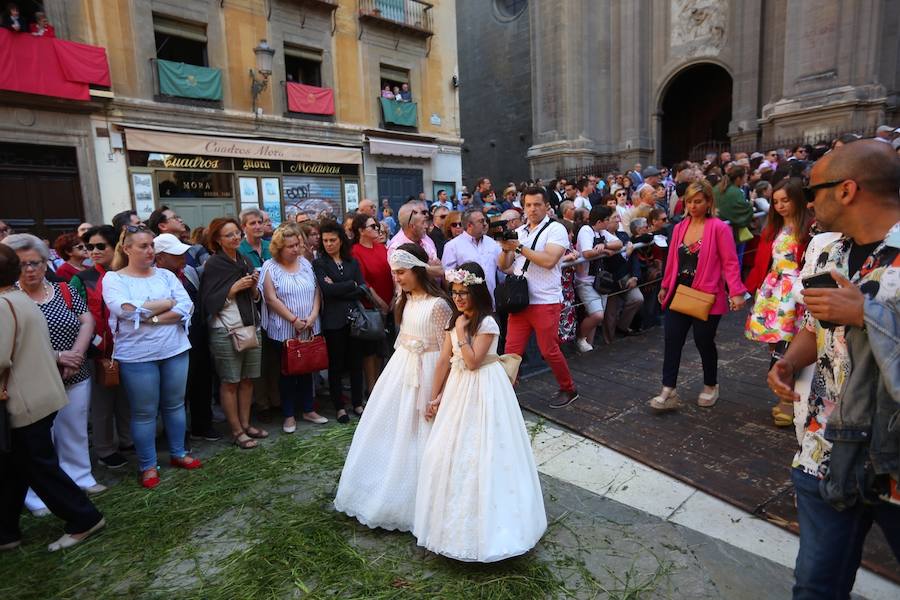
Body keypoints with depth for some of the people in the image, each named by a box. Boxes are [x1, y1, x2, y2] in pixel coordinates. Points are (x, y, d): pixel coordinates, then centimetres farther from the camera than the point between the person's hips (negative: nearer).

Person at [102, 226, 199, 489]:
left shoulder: (166, 275, 6)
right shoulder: (113, 278, -2)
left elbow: (187, 307, -4)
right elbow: (126, 310, -19)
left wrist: (151, 318, -15)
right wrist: (168, 303, -10)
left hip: (175, 350, 3)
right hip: (137, 356, -3)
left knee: (175, 405, 14)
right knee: (144, 412, 7)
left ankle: (178, 453, 31)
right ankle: (148, 465, 23)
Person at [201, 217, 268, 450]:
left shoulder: (245, 261, 14)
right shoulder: (213, 264, -6)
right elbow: (209, 301, -11)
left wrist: (253, 287, 0)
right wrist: (234, 288, -15)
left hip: (251, 328, 6)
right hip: (226, 332, -6)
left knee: (247, 379, 10)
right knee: (230, 382, 2)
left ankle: (245, 424, 22)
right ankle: (237, 431, 12)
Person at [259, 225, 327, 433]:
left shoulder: (305, 263, 6)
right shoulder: (270, 267, -6)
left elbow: (316, 292, 5)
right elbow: (271, 299, -12)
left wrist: (313, 316, -9)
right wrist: (294, 320, -14)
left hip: (309, 329, 4)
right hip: (284, 330, -4)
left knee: (307, 369, 13)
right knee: (288, 371, 8)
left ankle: (308, 409, 27)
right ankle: (289, 415, 21)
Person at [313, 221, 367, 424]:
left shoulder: (352, 262, 10)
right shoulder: (319, 264, 1)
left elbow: (363, 290, -1)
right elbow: (327, 289, -14)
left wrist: (338, 290, -10)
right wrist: (352, 285, -5)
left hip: (354, 318, 3)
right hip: (333, 321, -3)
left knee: (356, 362, 9)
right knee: (336, 365, 5)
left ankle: (358, 403, 22)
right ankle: (339, 407, 18)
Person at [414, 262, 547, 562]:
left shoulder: (487, 323, -15)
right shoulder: (455, 321, 6)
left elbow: (473, 361, -21)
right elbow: (444, 361, 6)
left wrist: (461, 332, -18)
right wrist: (435, 397, 6)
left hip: (483, 391, -7)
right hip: (457, 389, 7)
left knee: (480, 453, 1)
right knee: (450, 451, 13)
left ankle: (484, 520, 20)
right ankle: (454, 517, 32)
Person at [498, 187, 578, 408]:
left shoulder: (556, 229, -3)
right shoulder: (518, 232, 14)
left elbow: (549, 260, -19)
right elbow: (503, 266, 12)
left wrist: (519, 247, -16)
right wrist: (506, 249, -7)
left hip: (545, 302, -5)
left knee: (549, 351, 4)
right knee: (511, 351, 3)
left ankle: (569, 390, 26)